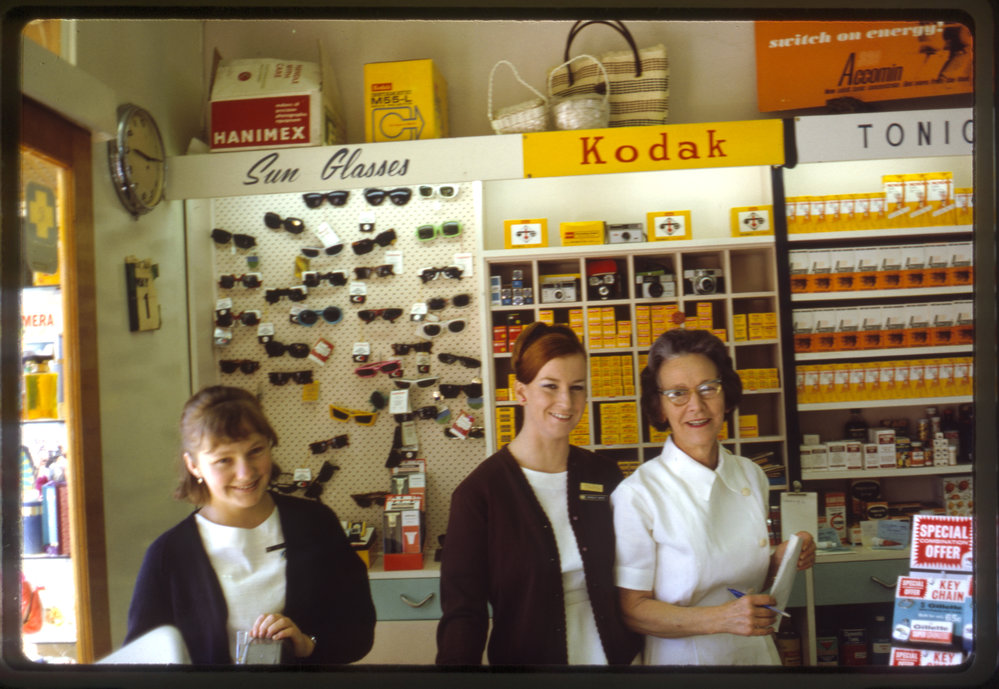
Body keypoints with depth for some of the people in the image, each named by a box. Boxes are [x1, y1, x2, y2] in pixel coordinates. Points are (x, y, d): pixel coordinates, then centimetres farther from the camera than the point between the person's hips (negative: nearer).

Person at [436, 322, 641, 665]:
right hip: (526, 656, -3)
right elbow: (462, 611, -15)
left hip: (615, 654, 3)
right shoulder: (479, 492, -13)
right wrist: (457, 661, -31)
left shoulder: (605, 476, -3)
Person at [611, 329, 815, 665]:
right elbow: (632, 610, -17)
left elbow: (751, 576, 11)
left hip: (756, 652, 5)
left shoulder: (752, 477, -2)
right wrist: (721, 619, -27)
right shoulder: (637, 494, -19)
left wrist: (780, 561, -9)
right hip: (683, 658, -5)